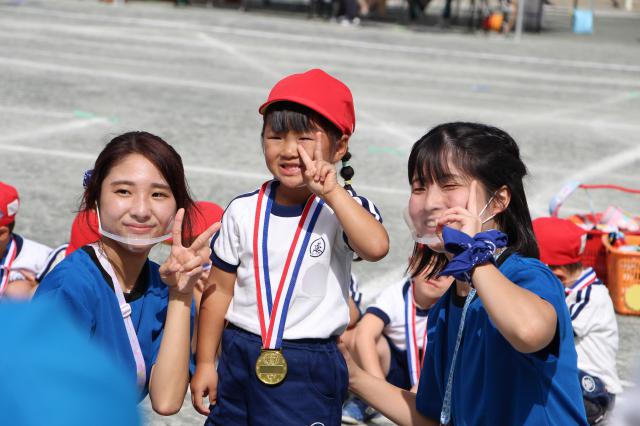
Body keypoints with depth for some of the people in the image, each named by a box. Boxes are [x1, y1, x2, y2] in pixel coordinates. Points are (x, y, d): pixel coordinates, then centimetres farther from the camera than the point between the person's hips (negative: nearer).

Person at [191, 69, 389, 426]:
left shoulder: (343, 208, -9)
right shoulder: (244, 212, 0)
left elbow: (376, 246, -31)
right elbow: (219, 290, 7)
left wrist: (332, 192, -30)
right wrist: (205, 362, 8)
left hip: (309, 369, -3)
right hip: (240, 358, 4)